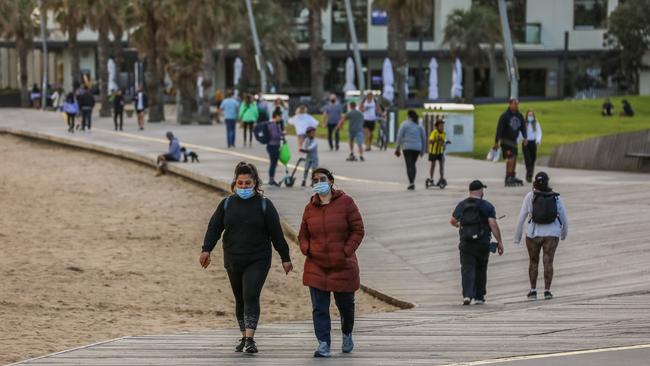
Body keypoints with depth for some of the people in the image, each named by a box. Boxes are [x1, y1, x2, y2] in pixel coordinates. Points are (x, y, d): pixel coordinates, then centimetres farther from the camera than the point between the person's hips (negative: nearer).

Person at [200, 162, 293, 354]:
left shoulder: (264, 204, -2)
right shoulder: (227, 203, 5)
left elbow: (276, 233, -1)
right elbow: (214, 228, 1)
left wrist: (285, 258, 0)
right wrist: (206, 250, -13)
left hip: (258, 261, -4)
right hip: (233, 262, 4)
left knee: (251, 296, -16)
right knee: (240, 299, 11)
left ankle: (250, 339, -20)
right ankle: (244, 336, 23)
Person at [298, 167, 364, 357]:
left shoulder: (345, 202, -5)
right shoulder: (310, 208, 5)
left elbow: (358, 230, -4)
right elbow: (303, 235, 17)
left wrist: (347, 251, -14)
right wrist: (306, 249, -4)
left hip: (343, 265, -2)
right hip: (316, 266, 2)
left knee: (345, 304, 13)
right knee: (319, 308, -6)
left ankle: (347, 335, 39)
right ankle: (323, 345, -6)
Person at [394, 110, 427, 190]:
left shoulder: (404, 124, -2)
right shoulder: (419, 125, 10)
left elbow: (399, 137, -3)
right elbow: (424, 137, 11)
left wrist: (397, 148, 4)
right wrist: (423, 150, 18)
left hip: (407, 147, -4)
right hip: (417, 147, 4)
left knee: (409, 165, -7)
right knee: (413, 165, 17)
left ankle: (411, 182, -21)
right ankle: (412, 182, 15)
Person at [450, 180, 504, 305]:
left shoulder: (462, 205, 3)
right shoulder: (487, 206, -5)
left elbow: (452, 221, 16)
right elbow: (493, 225, -13)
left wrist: (457, 224, 40)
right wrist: (500, 242, -9)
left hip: (466, 243, 1)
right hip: (482, 243, -1)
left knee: (467, 269, -1)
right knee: (480, 270, 14)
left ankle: (467, 295, -20)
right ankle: (479, 297, 20)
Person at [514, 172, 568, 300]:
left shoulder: (530, 197, -6)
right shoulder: (556, 197, -1)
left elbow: (521, 218, -6)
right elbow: (564, 218, 6)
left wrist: (517, 237, 2)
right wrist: (564, 233, 24)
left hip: (533, 234, 0)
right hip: (552, 234, 0)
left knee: (533, 261, 14)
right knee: (548, 262, -1)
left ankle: (533, 291, 14)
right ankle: (547, 291, -9)